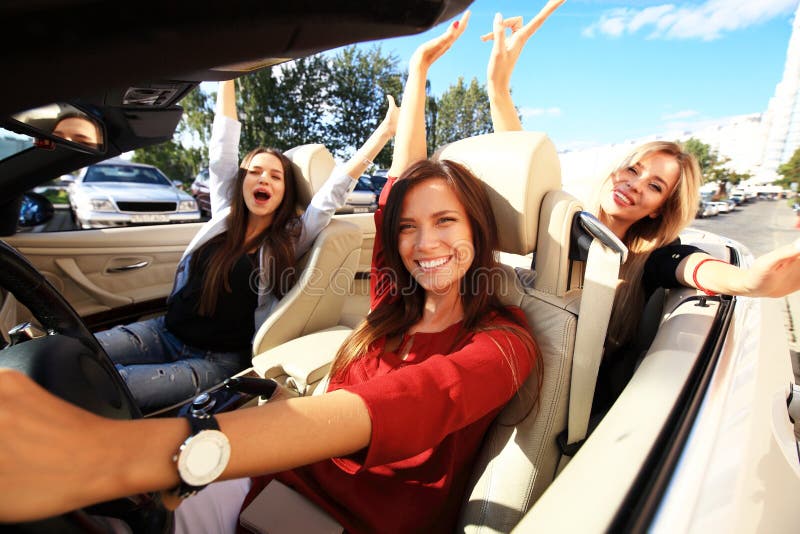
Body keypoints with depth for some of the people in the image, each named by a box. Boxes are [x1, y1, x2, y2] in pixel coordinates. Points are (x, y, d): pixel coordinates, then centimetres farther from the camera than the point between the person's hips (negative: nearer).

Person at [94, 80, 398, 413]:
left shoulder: (290, 240, -3)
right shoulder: (223, 217, 7)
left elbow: (334, 190, -8)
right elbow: (222, 145, 6)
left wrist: (384, 131, -9)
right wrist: (226, 78, 9)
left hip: (220, 359, -4)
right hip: (166, 333, 5)